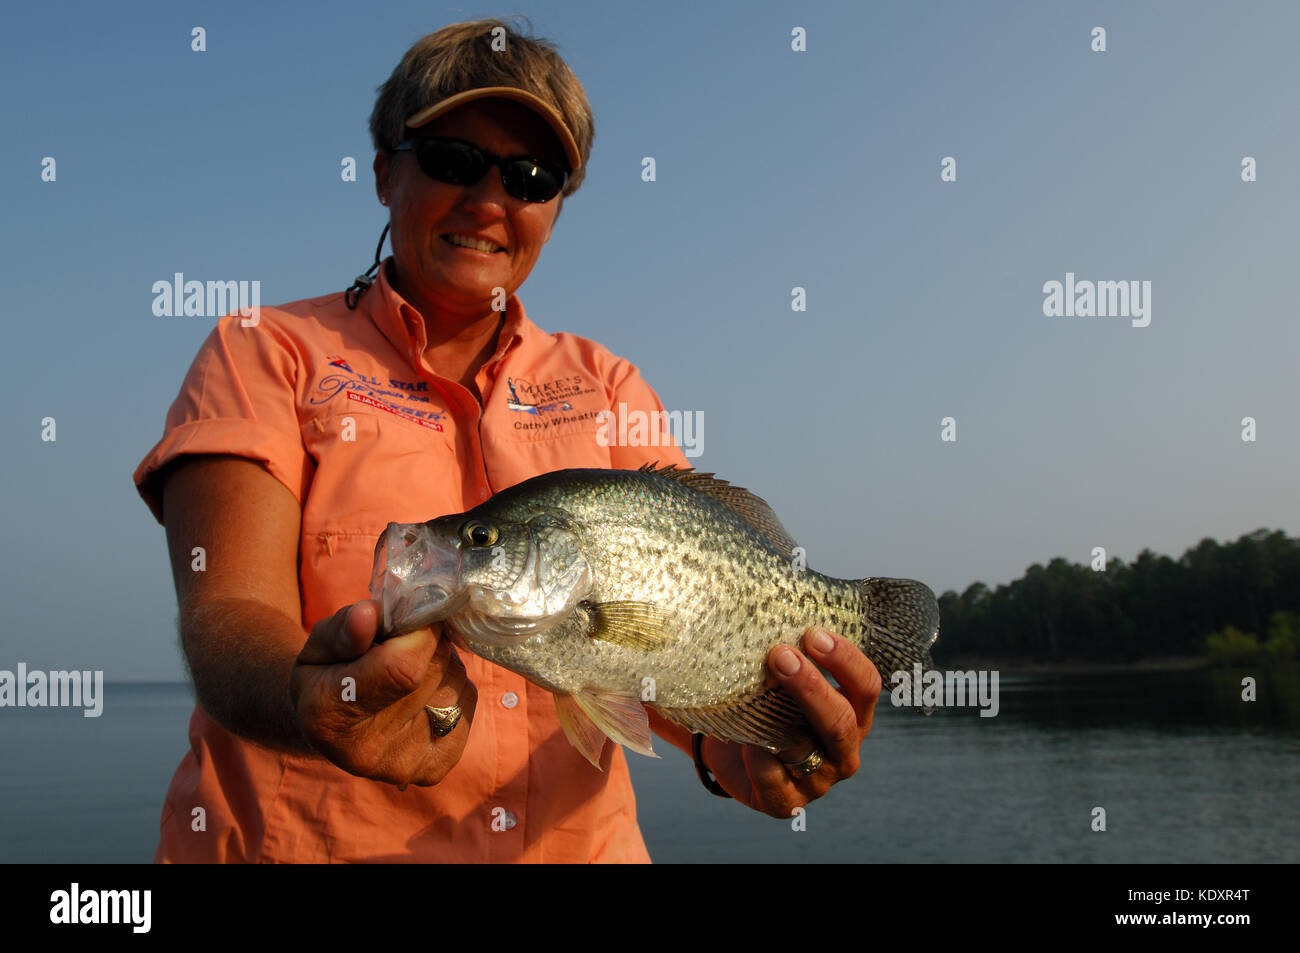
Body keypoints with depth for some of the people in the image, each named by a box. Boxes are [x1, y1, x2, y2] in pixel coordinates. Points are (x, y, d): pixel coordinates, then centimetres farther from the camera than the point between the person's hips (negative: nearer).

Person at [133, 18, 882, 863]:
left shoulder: (605, 387, 10)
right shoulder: (267, 354, 3)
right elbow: (228, 614, -10)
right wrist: (317, 701, -31)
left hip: (577, 841, 2)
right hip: (308, 840, -1)